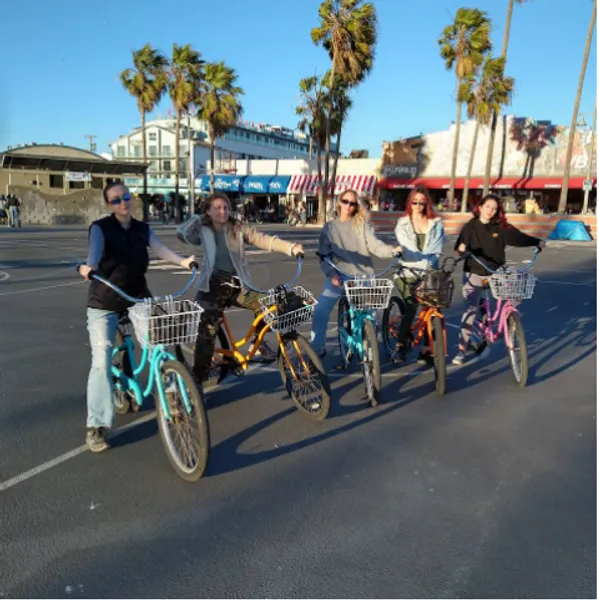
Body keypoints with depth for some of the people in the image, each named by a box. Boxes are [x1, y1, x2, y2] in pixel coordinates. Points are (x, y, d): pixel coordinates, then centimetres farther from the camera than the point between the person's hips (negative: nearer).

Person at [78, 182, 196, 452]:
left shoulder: (142, 229, 6)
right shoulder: (100, 228, -8)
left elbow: (159, 248, -9)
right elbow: (96, 249, -27)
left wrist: (182, 261, -28)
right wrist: (89, 267, -50)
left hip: (138, 296, 3)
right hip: (104, 302, -3)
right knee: (101, 361, -9)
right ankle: (96, 426, -1)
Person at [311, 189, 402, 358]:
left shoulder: (363, 224, 4)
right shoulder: (329, 227, 6)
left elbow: (374, 245, -7)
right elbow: (323, 255, 1)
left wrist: (392, 250, -27)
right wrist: (331, 274, -14)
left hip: (363, 276, 0)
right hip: (339, 276, 0)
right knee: (320, 312, -12)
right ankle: (317, 350, 4)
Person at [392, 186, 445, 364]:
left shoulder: (436, 224, 12)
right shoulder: (402, 224, 8)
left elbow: (436, 249, 0)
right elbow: (408, 247, -7)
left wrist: (429, 263, -18)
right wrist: (423, 262, -21)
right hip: (408, 272, -2)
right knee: (411, 307, -13)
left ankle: (426, 349, 4)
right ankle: (400, 346, 4)